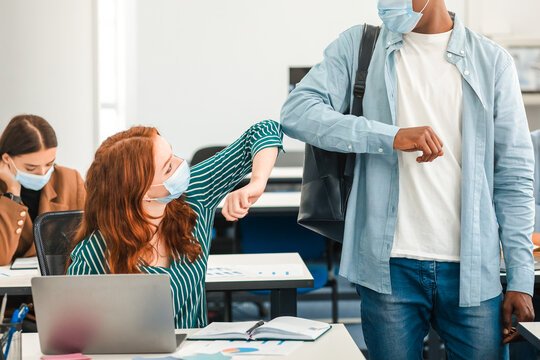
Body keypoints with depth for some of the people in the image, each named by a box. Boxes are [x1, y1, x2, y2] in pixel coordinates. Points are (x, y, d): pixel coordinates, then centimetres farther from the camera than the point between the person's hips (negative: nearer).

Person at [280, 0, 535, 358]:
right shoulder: (359, 46, 6)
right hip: (389, 266, 0)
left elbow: (514, 178, 6)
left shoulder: (492, 61, 6)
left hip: (473, 270, 1)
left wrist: (521, 280, 0)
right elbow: (296, 113, -7)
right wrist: (392, 137, -17)